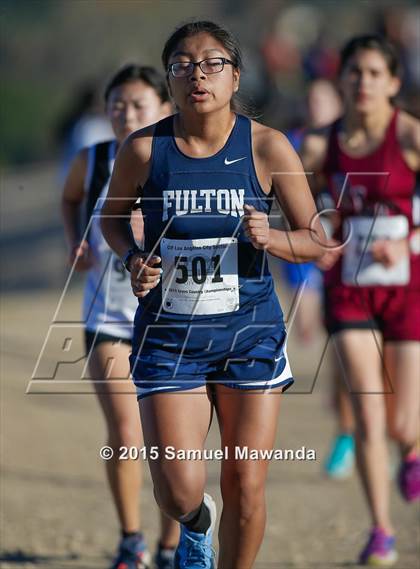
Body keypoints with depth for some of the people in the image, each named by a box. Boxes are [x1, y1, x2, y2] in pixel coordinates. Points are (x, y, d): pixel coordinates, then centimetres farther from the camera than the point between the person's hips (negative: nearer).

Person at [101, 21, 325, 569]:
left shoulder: (268, 147, -7)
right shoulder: (144, 149, -6)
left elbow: (316, 241, 0)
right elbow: (112, 217, 12)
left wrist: (270, 238, -20)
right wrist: (133, 260, -8)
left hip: (251, 334, 0)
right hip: (169, 336, 0)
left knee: (245, 489, 2)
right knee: (178, 494, -6)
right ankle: (196, 523, 32)